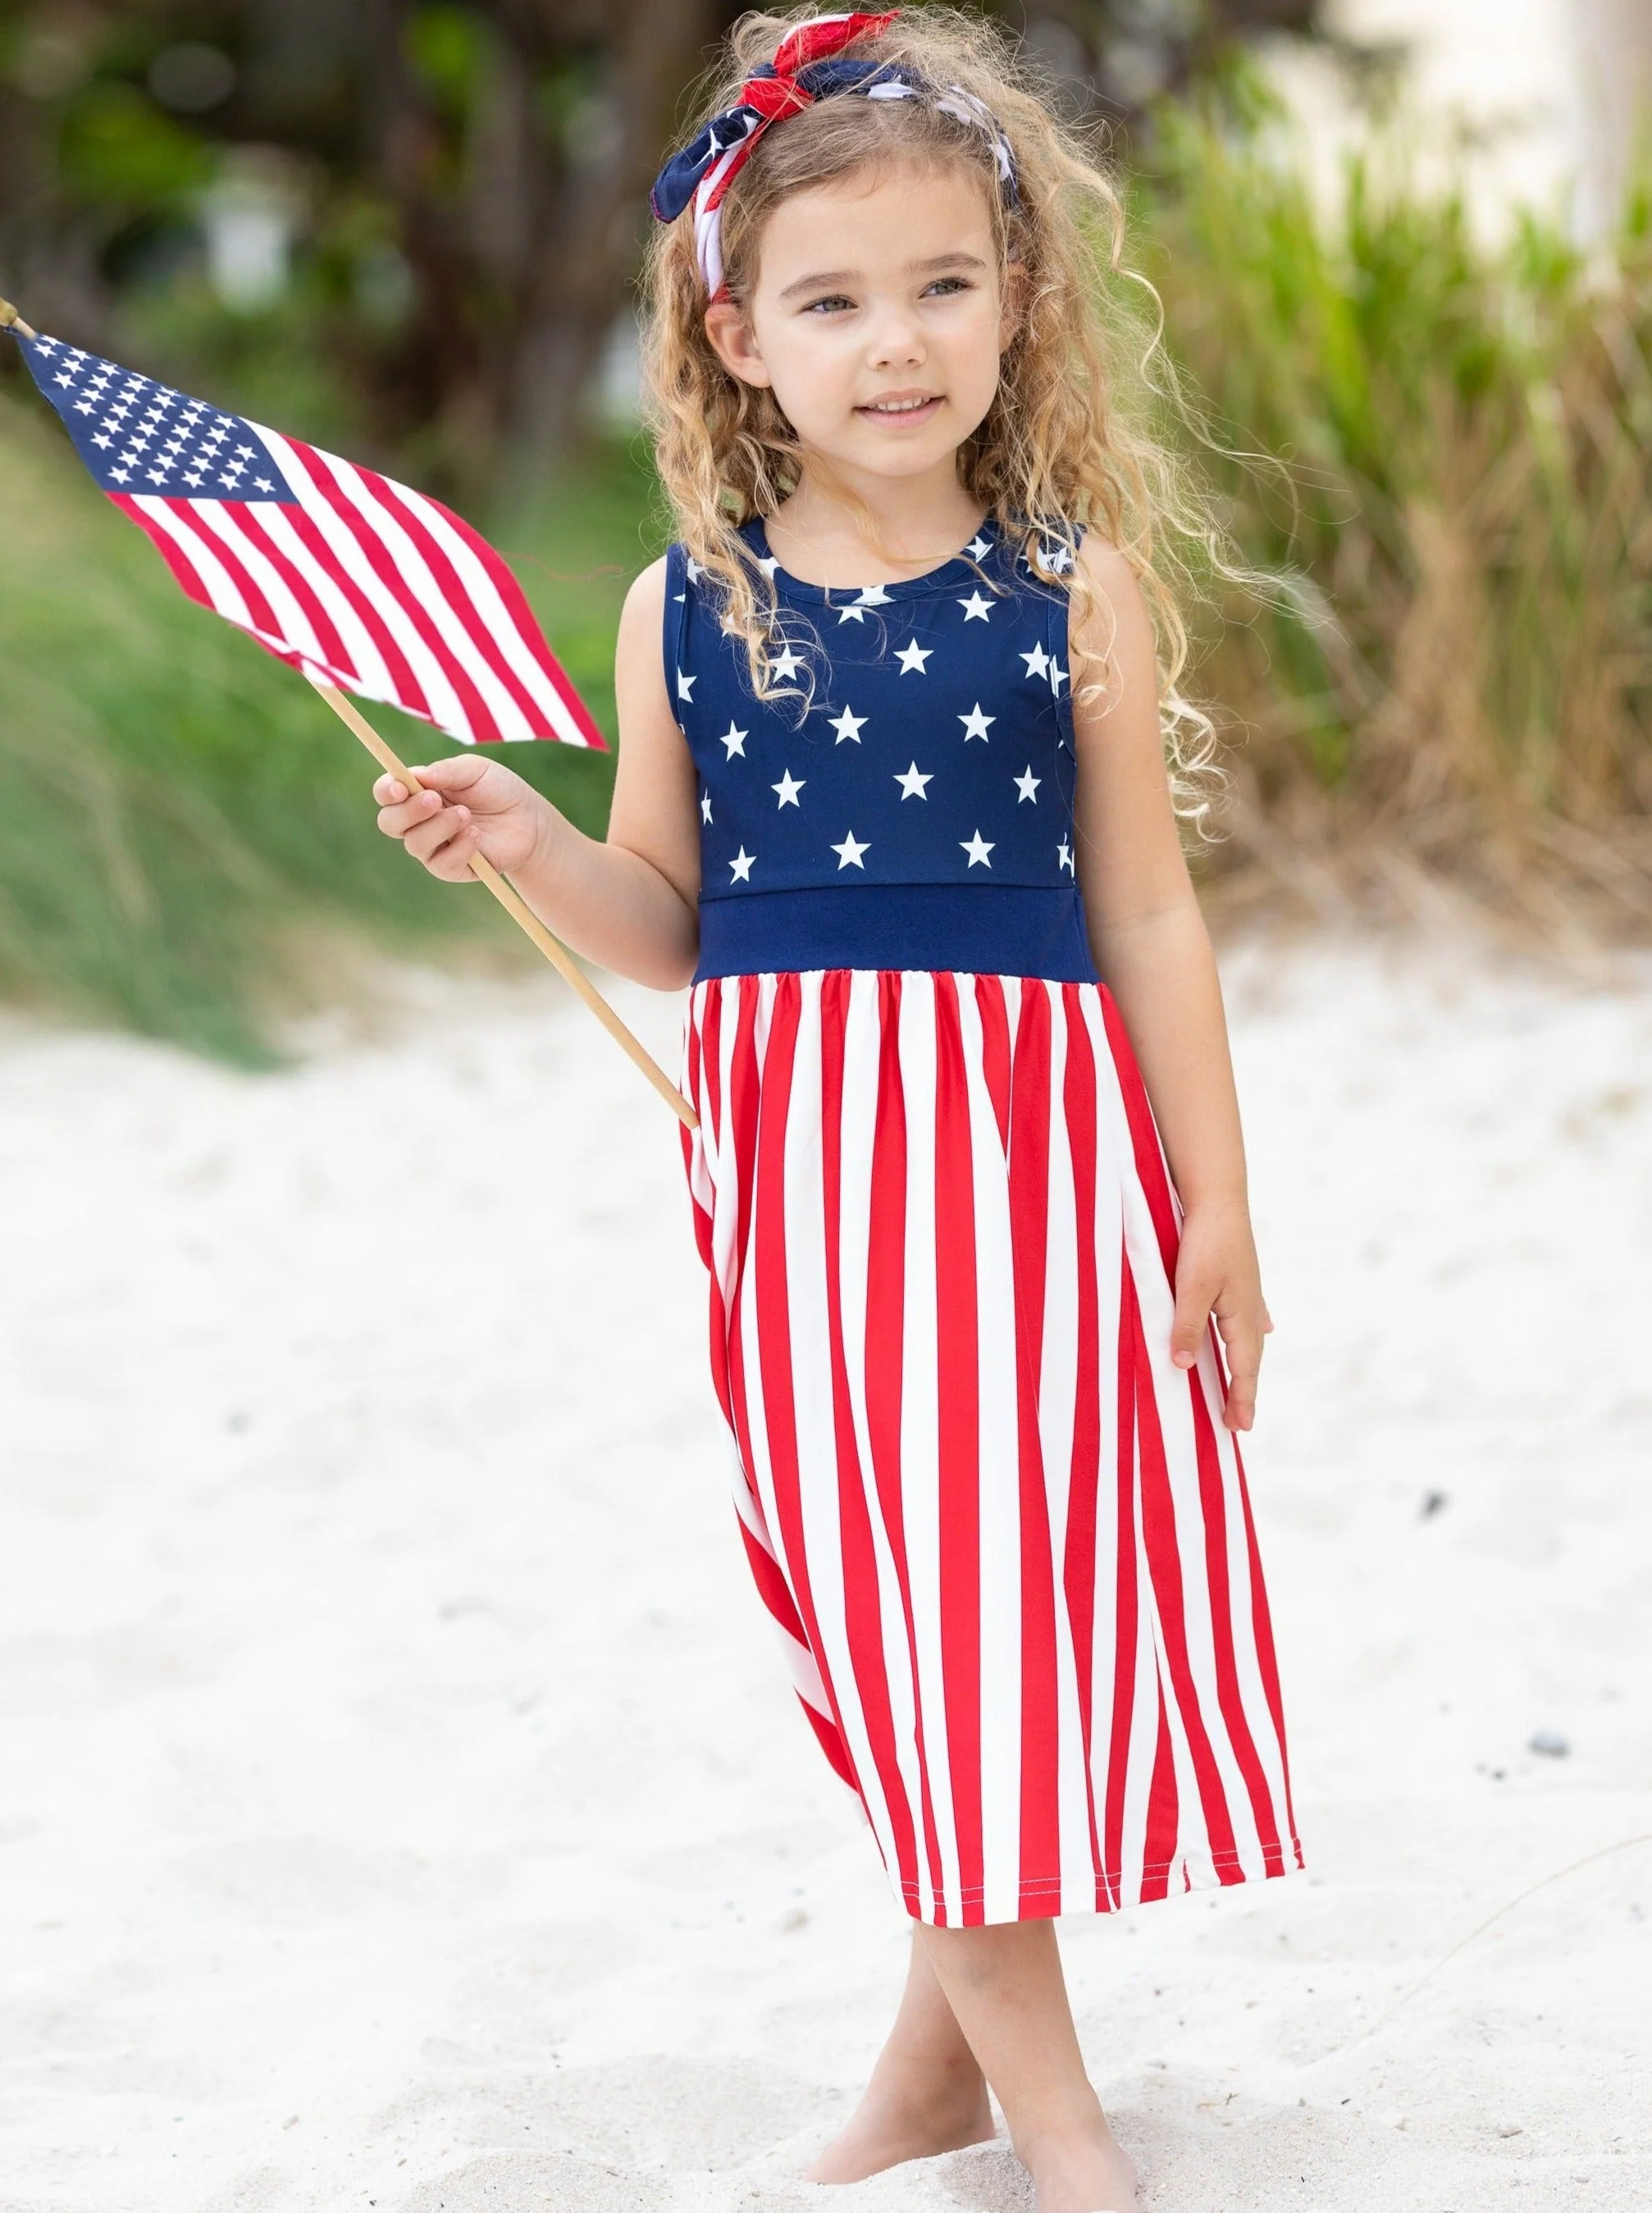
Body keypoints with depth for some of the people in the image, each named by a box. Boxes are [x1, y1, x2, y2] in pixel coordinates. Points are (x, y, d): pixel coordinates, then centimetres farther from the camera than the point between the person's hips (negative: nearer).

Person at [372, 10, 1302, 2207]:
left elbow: (1147, 910, 2)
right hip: (795, 1153, 1)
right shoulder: (684, 613, 2)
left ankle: (949, 2036, 22)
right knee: (890, 1603, 4)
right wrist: (525, 843, -10)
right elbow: (667, 919, 10)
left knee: (1021, 1569, 4)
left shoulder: (1075, 592, -2)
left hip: (1032, 1135, -1)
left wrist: (1218, 1206, 2)